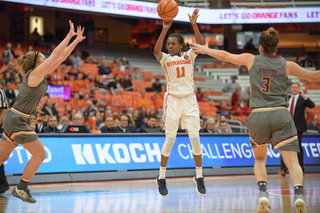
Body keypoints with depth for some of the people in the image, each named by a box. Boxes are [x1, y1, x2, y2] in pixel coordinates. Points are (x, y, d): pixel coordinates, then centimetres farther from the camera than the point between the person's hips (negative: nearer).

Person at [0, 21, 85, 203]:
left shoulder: (42, 75, 12)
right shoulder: (33, 74, -12)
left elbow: (61, 57, 15)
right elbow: (56, 55, -13)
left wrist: (76, 41, 15)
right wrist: (70, 35, -7)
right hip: (17, 120, -9)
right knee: (40, 154, -5)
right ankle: (21, 189, 3)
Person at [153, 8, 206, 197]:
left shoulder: (189, 55, 5)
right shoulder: (165, 59, 1)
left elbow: (200, 44, -13)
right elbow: (156, 50, -21)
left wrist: (194, 25, -26)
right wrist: (165, 29, -31)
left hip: (189, 99, 1)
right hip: (173, 100, -1)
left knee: (195, 139, 0)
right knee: (170, 140, -3)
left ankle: (199, 177, 12)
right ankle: (162, 179, 7)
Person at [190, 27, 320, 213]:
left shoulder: (251, 60, 6)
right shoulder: (287, 65, 3)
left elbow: (225, 56, 20)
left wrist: (205, 50, 35)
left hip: (258, 116, 2)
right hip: (281, 115, -1)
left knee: (260, 159, 22)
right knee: (292, 161, -5)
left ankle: (263, 192, -1)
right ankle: (299, 194, -30)